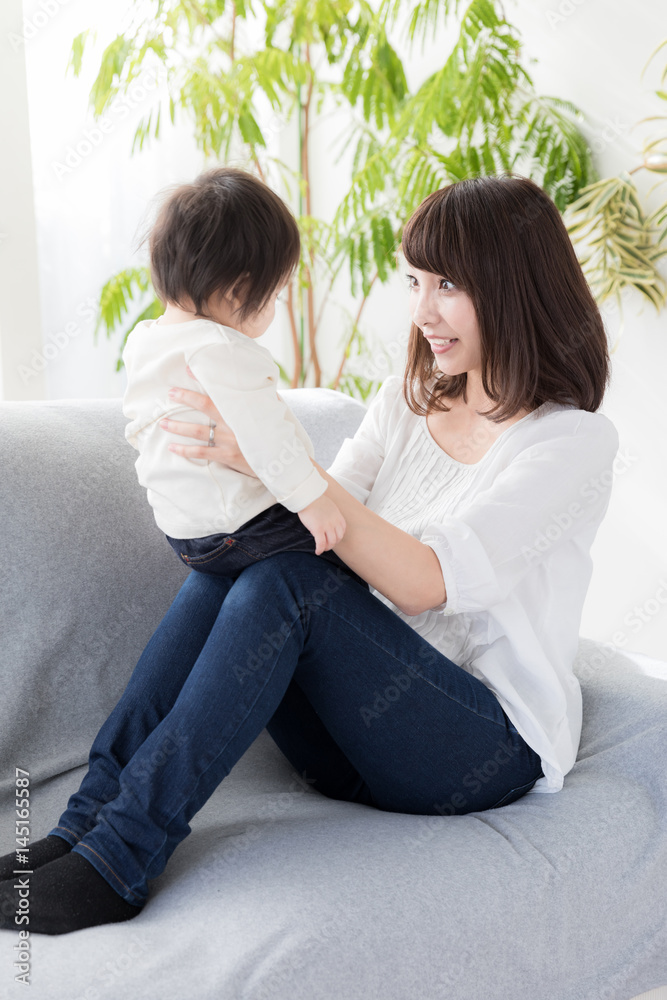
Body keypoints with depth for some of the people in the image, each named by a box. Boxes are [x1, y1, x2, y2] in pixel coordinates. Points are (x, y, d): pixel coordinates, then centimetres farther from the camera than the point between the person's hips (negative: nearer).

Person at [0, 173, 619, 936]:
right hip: (368, 726, 6)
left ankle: (115, 865, -25)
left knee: (285, 585, -29)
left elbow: (428, 581, -23)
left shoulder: (573, 441, -10)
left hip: (495, 746, -5)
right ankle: (82, 828, -20)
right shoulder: (406, 400, 11)